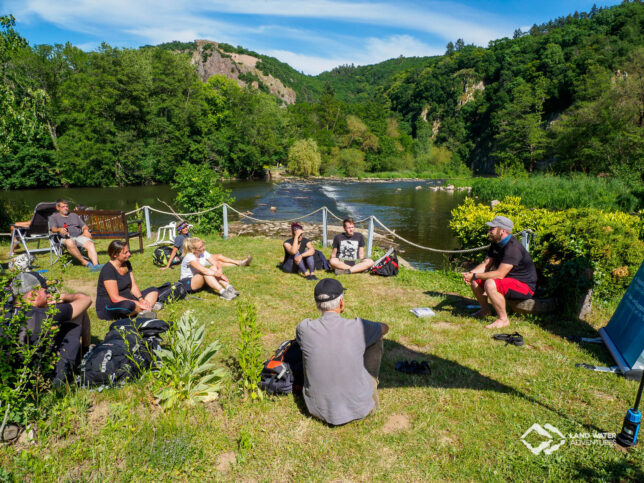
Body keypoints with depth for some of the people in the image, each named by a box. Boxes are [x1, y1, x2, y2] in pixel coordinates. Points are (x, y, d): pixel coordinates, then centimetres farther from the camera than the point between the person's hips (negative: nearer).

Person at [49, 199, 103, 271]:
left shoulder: (74, 215, 33)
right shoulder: (54, 217, 21)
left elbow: (84, 226, 27)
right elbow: (53, 229, 3)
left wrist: (86, 230, 1)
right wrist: (59, 229, -22)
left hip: (79, 236, 3)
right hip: (65, 238, -3)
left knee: (90, 244, -32)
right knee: (70, 243, -42)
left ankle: (95, 265, -50)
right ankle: (85, 263, -38)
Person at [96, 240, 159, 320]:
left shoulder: (127, 264, 5)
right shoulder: (108, 270, -20)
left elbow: (133, 286, 7)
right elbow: (115, 298, -25)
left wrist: (141, 299, -13)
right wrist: (138, 304, -26)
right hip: (108, 307, -9)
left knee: (153, 290, 2)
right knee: (128, 305, -41)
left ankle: (144, 311, -21)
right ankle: (150, 306, -12)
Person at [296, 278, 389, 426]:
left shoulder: (305, 328, -16)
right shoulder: (358, 327, -19)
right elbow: (385, 328, 4)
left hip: (319, 410, 2)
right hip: (359, 408, -1)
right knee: (376, 338, 10)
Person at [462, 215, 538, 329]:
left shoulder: (513, 247, -26)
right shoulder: (496, 244, 5)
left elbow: (500, 274, -30)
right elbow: (486, 264, 4)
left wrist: (475, 276, -26)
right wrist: (470, 273, -16)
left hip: (525, 285, -10)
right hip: (508, 280, 10)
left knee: (490, 284, -34)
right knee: (473, 280, 1)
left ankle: (503, 319, -17)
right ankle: (485, 309, 18)